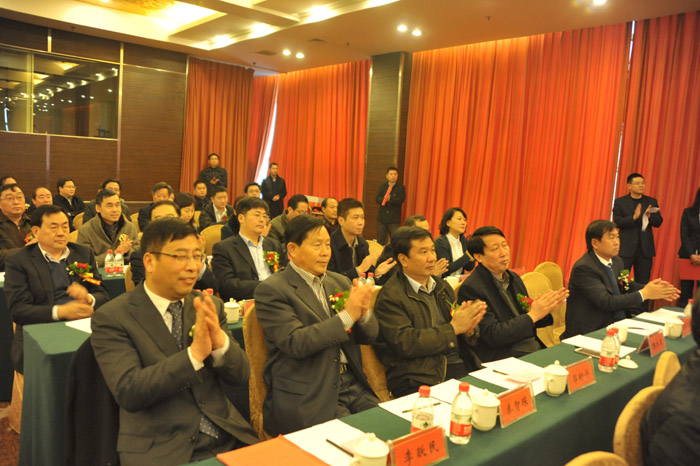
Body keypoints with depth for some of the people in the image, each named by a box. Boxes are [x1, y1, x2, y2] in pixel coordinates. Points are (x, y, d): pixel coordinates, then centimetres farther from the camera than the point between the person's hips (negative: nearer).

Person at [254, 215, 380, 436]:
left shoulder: (340, 282, 13)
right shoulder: (271, 290, -7)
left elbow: (368, 336, 11)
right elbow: (295, 343, -18)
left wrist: (363, 312, -11)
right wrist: (347, 316, -21)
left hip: (352, 384, 6)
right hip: (306, 397, -6)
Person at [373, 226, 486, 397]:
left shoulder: (442, 286, 18)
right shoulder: (390, 296, -5)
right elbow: (405, 343, -16)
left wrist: (468, 329, -5)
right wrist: (453, 327, -12)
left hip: (460, 366, 7)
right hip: (420, 379, -7)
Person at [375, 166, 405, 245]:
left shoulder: (401, 187, 1)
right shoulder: (382, 186, 10)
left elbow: (401, 200, -12)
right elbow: (377, 199, -1)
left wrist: (390, 199, -26)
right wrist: (384, 199, -22)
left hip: (394, 219, -3)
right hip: (382, 217, 3)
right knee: (380, 240, 8)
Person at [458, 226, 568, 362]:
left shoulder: (513, 278, 12)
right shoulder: (471, 288, -13)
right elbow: (492, 335, -16)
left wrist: (544, 310, -3)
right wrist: (533, 315, -14)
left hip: (536, 350, 8)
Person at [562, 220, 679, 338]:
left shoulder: (617, 262, 9)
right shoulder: (583, 268, -18)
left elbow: (628, 286, 21)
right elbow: (606, 302, -23)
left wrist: (655, 289, 2)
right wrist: (644, 294, -18)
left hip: (620, 322, 9)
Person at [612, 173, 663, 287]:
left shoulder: (652, 202, 11)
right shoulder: (620, 202, 2)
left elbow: (658, 222, 4)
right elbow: (617, 222, -8)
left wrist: (650, 216, -17)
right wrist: (634, 217, -22)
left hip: (645, 249, 3)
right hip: (626, 248, -3)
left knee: (643, 282, 7)